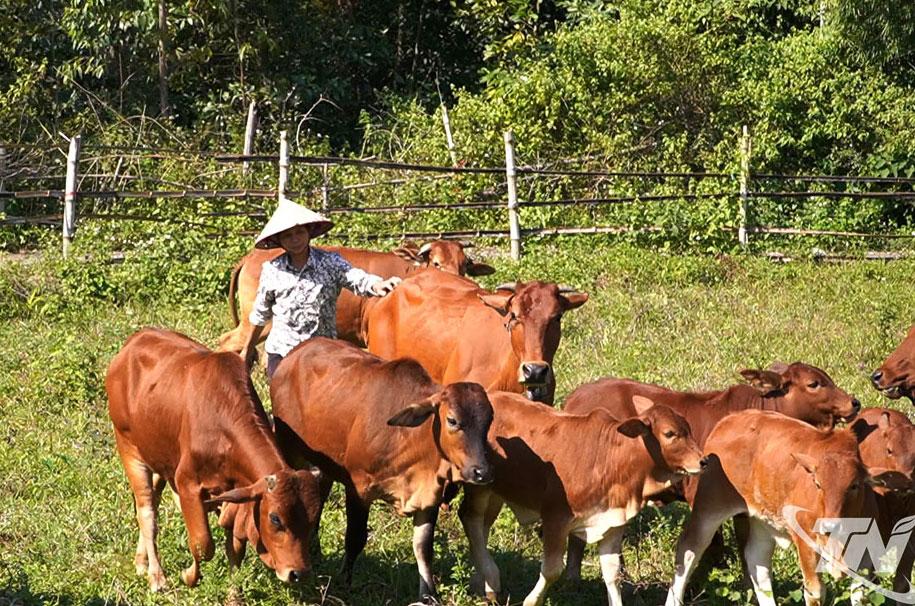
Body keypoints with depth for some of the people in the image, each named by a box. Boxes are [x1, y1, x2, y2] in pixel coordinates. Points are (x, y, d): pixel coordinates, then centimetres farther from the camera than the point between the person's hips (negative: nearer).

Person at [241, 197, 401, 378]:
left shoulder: (331, 263, -4)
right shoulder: (271, 270, 2)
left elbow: (359, 279, -20)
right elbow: (260, 314, 14)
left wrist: (378, 285, -43)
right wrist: (248, 349, 23)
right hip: (280, 353, 1)